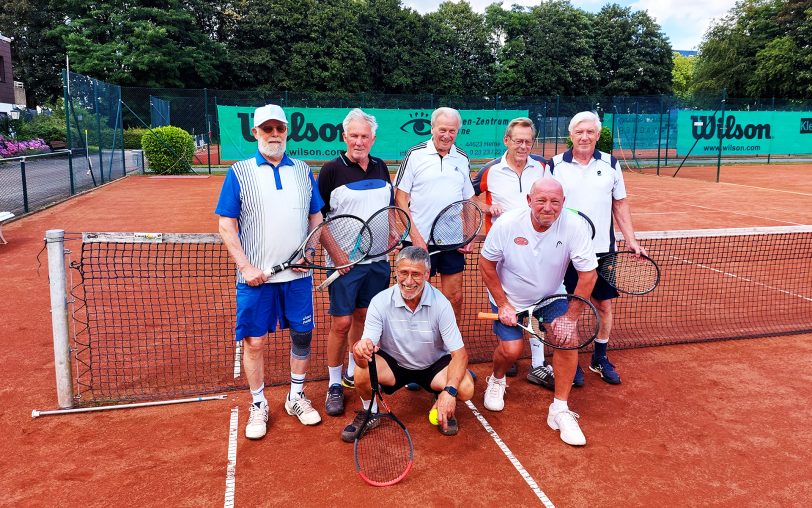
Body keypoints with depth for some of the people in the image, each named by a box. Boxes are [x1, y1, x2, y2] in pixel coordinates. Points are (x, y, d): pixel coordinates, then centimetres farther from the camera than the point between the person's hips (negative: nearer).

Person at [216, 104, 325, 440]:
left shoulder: (303, 172, 8)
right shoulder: (238, 173, 0)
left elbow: (316, 218, 13)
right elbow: (227, 226, -2)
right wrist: (246, 266, -11)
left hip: (298, 274, 3)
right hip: (256, 276, -3)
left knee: (302, 334, 10)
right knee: (254, 340, 4)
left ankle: (296, 397, 29)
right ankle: (258, 406, 22)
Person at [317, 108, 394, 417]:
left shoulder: (381, 168, 8)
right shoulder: (332, 170, -8)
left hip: (377, 259, 5)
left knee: (363, 317, 15)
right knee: (341, 323, -1)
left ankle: (354, 372, 32)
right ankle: (334, 385, 14)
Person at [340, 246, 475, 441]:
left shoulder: (440, 303, -21)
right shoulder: (380, 302, -19)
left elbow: (459, 353, -22)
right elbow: (368, 343, -23)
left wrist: (450, 391, -38)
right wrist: (361, 349, -50)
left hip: (434, 365, 0)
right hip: (392, 363, 1)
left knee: (465, 388, -28)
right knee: (362, 372, -30)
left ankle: (444, 410, 10)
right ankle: (369, 412, 4)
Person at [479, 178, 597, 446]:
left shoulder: (575, 226, -25)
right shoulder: (507, 224, -24)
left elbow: (588, 274, -18)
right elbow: (486, 264, -12)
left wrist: (570, 316, -18)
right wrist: (503, 304, -12)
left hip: (551, 296, 1)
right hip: (509, 298, -1)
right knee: (511, 349, -14)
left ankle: (559, 410, -1)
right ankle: (497, 380, 24)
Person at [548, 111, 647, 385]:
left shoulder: (611, 164, 4)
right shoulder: (555, 165, -1)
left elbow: (620, 204, 9)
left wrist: (630, 239, 3)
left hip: (602, 249, 2)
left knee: (604, 304, 9)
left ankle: (600, 358, 26)